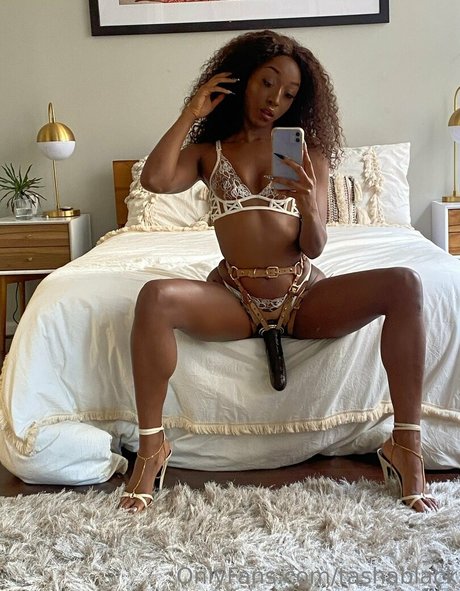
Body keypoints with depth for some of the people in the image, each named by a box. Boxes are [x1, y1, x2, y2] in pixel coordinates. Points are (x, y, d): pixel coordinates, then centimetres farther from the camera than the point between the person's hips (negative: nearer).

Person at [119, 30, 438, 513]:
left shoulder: (308, 150, 11)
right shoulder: (208, 150, 12)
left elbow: (314, 247, 2)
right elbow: (154, 180, -11)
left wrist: (308, 206, -20)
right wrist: (190, 114, -1)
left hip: (306, 297, 1)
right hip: (235, 299, -1)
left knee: (404, 284, -24)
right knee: (155, 298, -32)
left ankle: (405, 443, -17)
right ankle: (151, 445, -16)